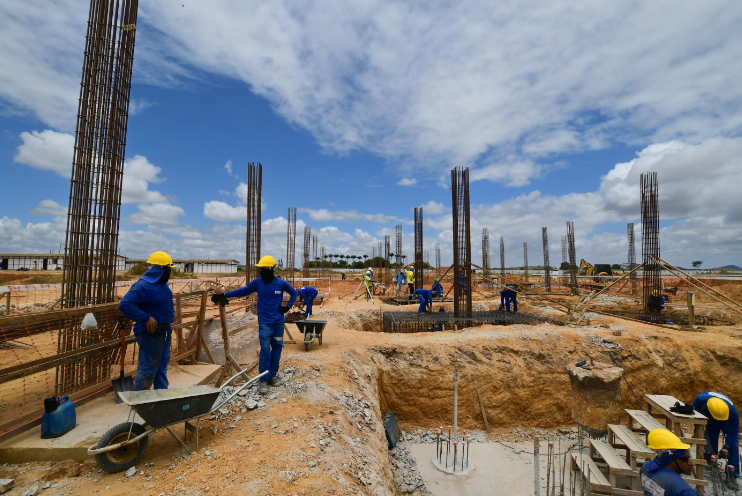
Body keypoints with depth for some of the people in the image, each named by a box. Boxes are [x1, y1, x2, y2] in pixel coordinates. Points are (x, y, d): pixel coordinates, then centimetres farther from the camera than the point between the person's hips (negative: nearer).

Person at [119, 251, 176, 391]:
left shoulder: (162, 283, 9)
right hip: (150, 333, -10)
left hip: (164, 331, 10)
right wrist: (146, 318, -28)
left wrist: (172, 313, 11)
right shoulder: (143, 285, -21)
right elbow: (124, 304, -29)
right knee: (148, 368, 1)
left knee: (162, 365, 20)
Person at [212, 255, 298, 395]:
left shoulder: (281, 283, -6)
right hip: (264, 322, -1)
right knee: (265, 350, -6)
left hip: (278, 322, 1)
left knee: (277, 347, 9)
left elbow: (294, 293, 8)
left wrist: (288, 306, -1)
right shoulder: (257, 282, -4)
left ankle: (273, 375, 26)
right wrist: (224, 295, -1)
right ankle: (264, 380, 5)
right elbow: (243, 291, 6)